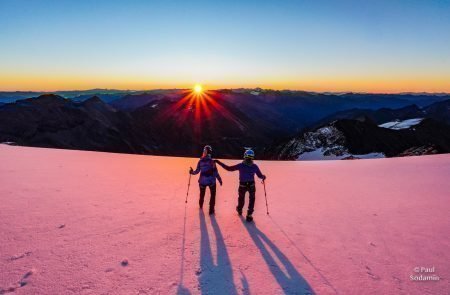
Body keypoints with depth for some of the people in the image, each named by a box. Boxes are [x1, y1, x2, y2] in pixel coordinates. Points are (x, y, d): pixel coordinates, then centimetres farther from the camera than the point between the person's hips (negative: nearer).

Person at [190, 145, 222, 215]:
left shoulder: (200, 161, -8)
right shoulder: (212, 161, -17)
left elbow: (197, 171, -3)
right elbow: (215, 172, -17)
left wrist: (192, 172, 17)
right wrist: (219, 179, -6)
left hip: (202, 181, 3)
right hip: (211, 181, -3)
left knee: (202, 194, 26)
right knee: (213, 195, 17)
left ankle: (201, 206, 50)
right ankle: (211, 210, 20)